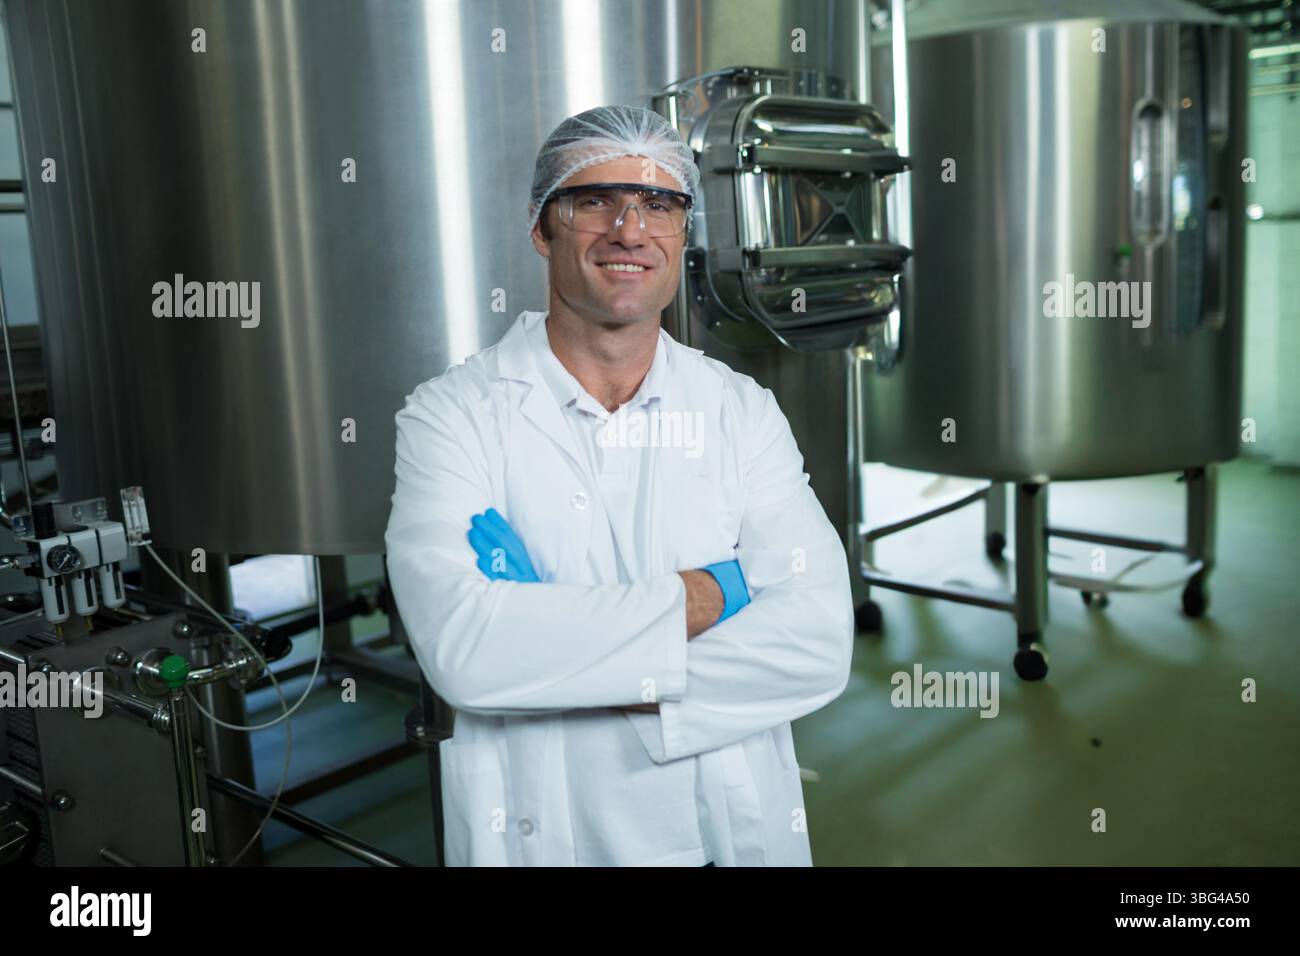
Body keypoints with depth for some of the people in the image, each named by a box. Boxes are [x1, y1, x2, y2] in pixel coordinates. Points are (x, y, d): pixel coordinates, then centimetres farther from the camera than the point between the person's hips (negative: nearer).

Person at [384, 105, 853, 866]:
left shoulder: (745, 411, -3)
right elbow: (461, 647, -24)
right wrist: (709, 594, -18)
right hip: (537, 836, -2)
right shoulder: (451, 414, -10)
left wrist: (555, 657, -21)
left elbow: (819, 642, -14)